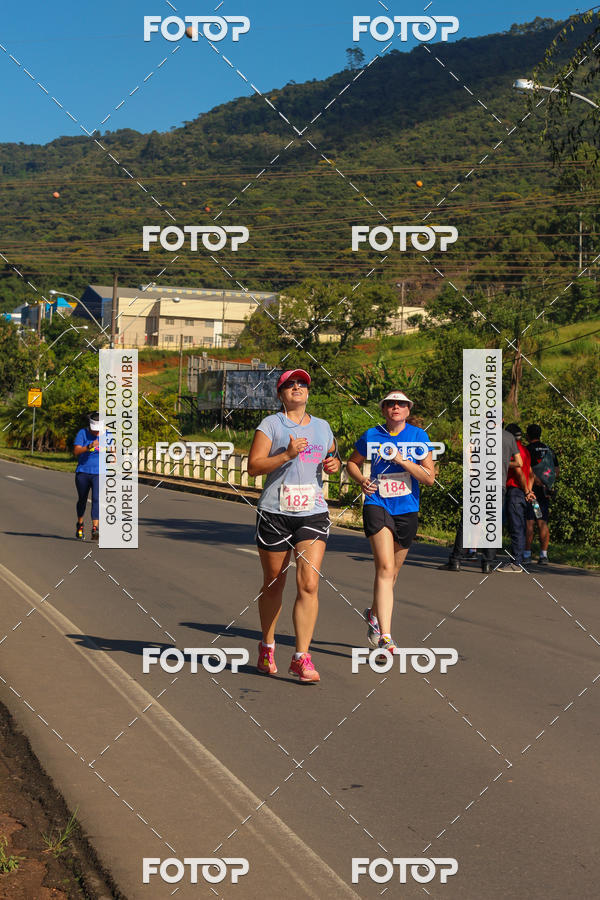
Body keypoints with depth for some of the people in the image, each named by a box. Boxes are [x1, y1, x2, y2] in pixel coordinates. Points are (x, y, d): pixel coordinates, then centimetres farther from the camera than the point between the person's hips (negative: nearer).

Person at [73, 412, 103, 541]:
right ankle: (80, 525, 36)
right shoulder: (82, 433, -4)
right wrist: (89, 447, -29)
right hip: (83, 472, 0)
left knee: (97, 499, -15)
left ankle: (95, 529, -21)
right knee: (82, 500, 13)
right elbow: (76, 452, -14)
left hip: (99, 474, 0)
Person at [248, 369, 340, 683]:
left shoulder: (322, 427, 16)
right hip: (275, 514, -2)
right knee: (273, 583, 8)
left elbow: (332, 458, 31)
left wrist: (334, 464, 7)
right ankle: (267, 647, 29)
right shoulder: (270, 424, 1)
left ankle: (301, 658, -7)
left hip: (314, 513, 3)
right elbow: (253, 466, -6)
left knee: (309, 584, -11)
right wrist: (287, 454, -19)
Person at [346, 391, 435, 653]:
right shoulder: (371, 436, 2)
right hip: (377, 506, -2)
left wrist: (403, 461, -14)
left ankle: (374, 615, 43)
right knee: (385, 567, -19)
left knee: (391, 573, 15)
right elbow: (352, 462, 19)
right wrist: (362, 480, -2)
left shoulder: (418, 436, 2)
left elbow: (430, 477, -2)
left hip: (407, 511, 3)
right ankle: (385, 636, -23)